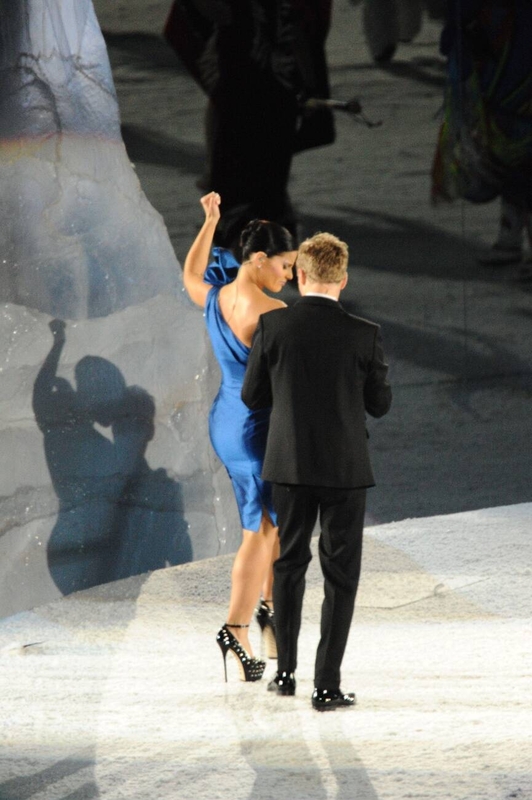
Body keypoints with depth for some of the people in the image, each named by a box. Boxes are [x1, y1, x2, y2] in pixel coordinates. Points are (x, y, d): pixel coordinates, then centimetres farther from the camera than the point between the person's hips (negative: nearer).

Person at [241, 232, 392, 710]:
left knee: (289, 564, 19)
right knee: (341, 575, 4)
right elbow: (380, 404, -2)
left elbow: (253, 397, 1)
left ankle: (285, 671, 23)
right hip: (345, 469, -2)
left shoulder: (272, 328, -8)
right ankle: (327, 684, -1)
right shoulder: (364, 335, -11)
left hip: (290, 464, 2)